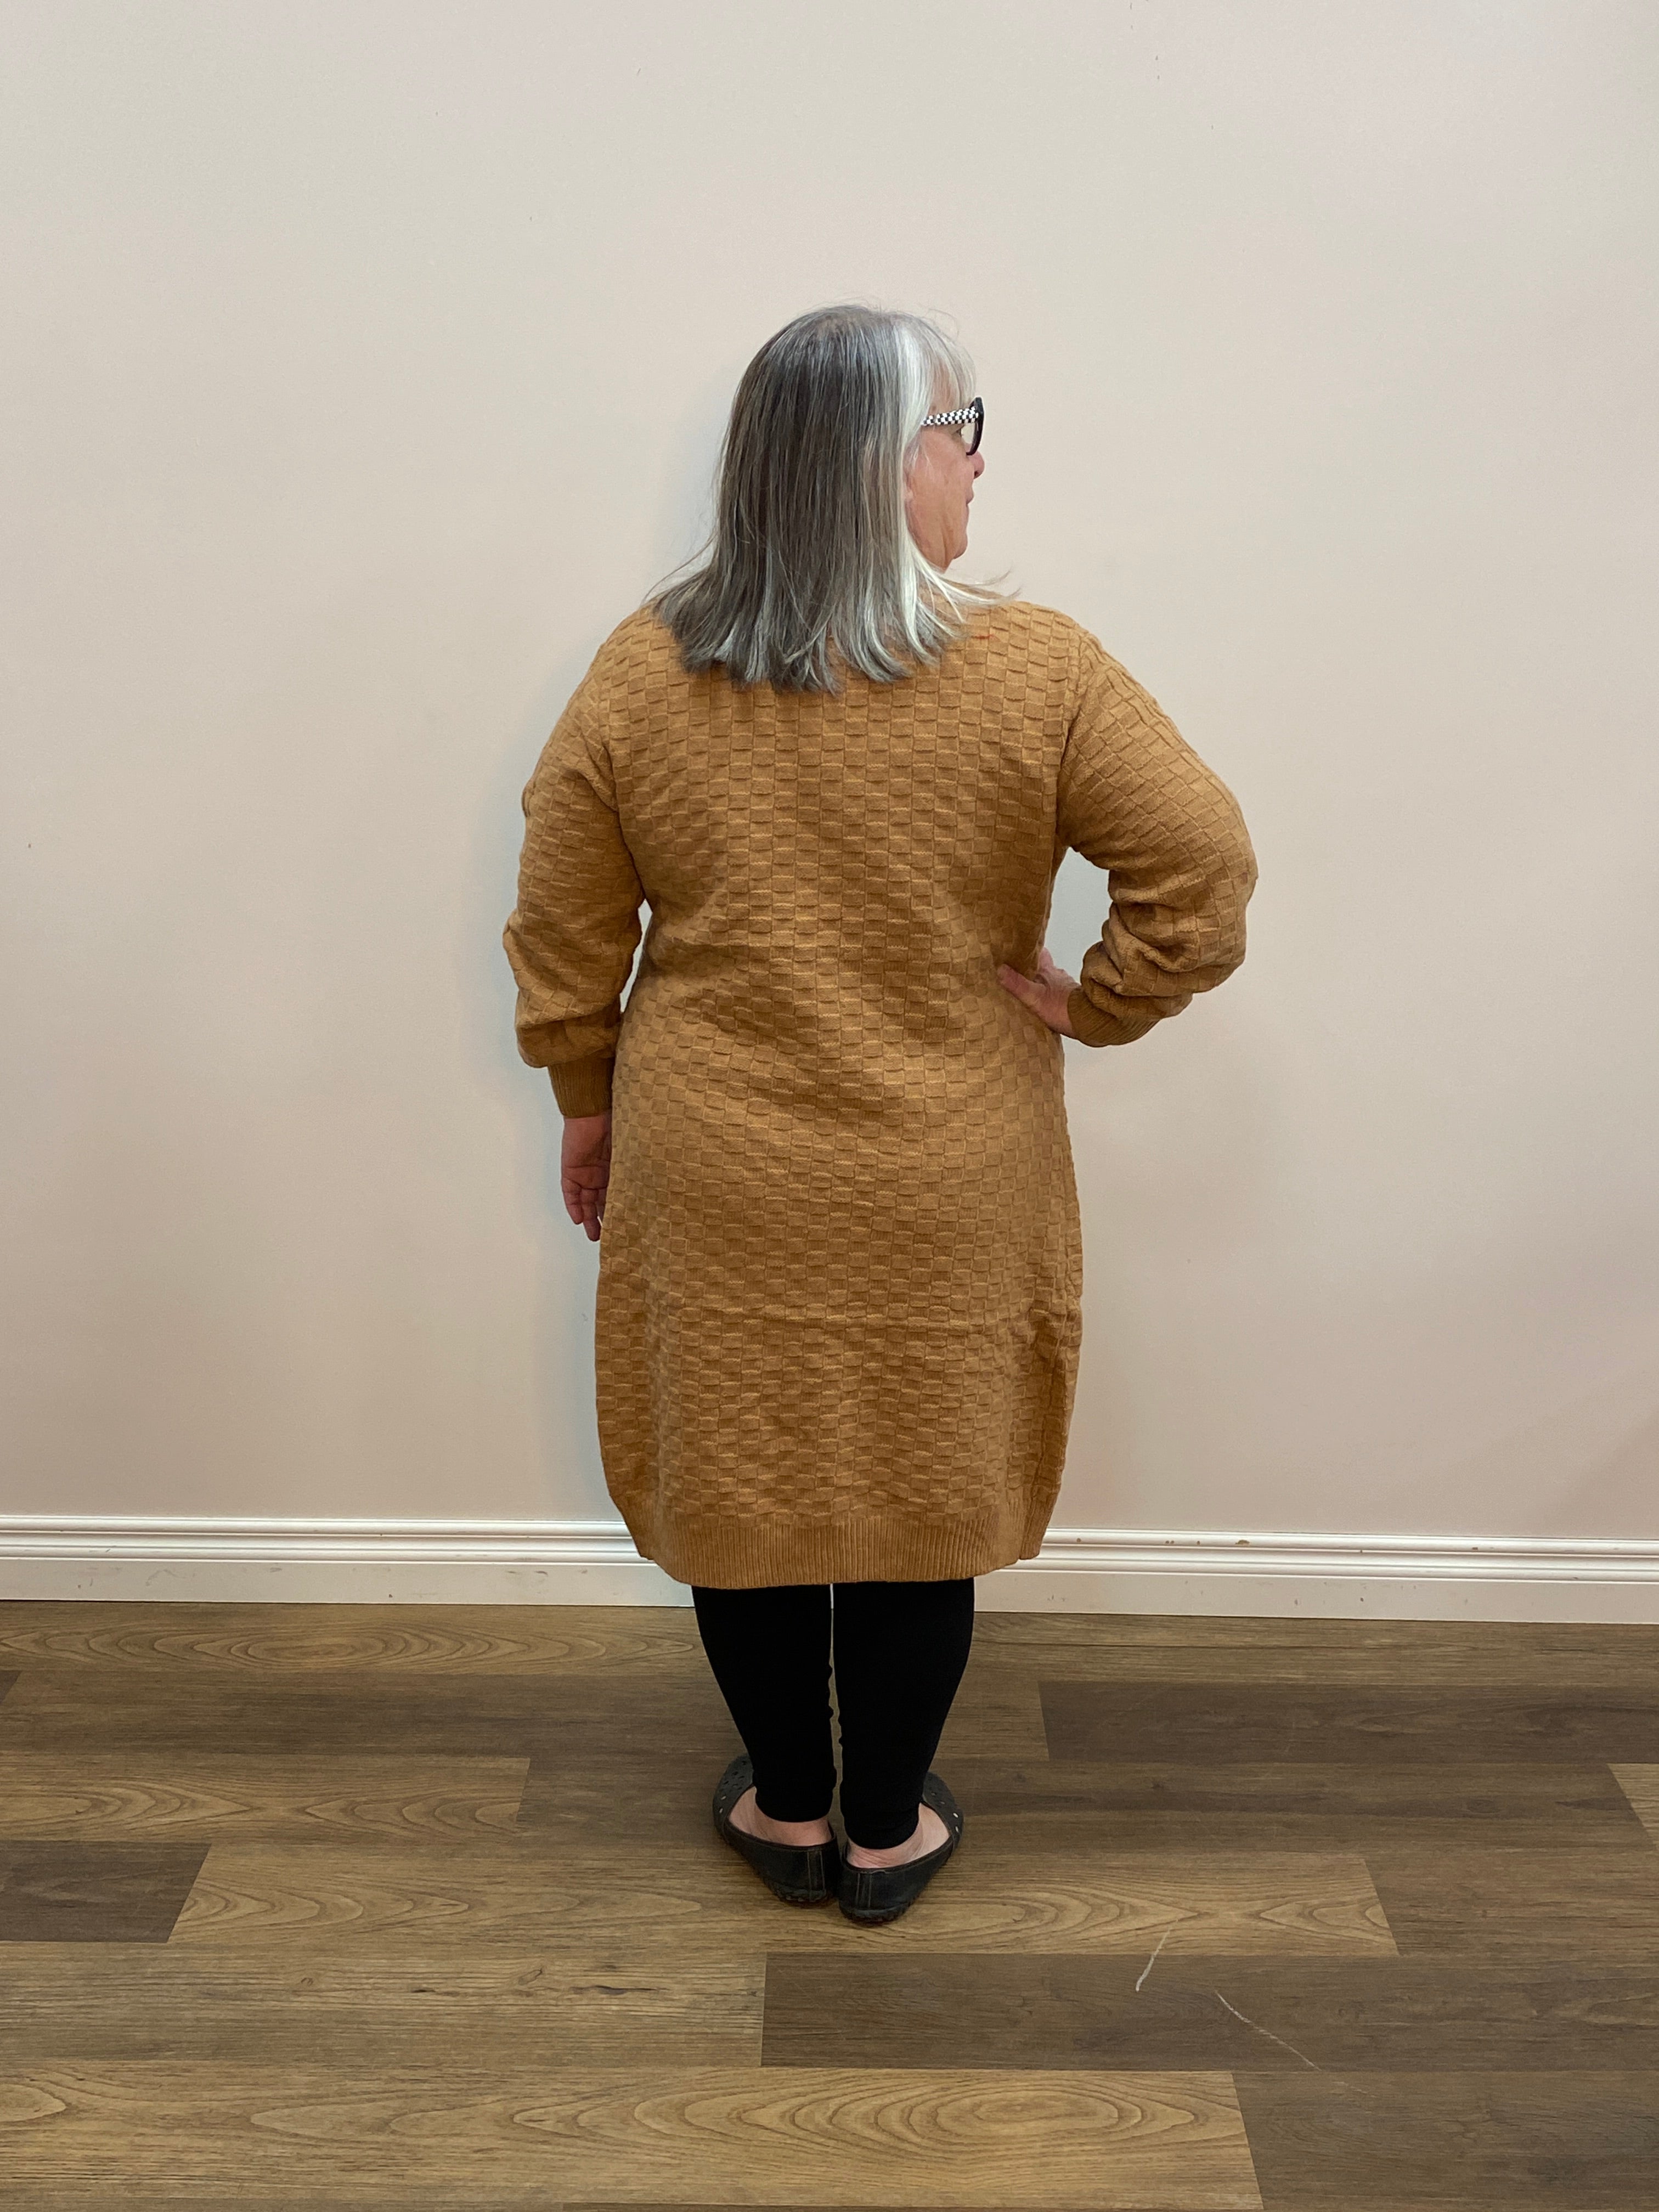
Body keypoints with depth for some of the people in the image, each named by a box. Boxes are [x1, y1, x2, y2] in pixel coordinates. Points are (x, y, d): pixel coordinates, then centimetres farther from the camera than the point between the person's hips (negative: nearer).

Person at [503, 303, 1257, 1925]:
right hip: (942, 1198, -1)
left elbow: (562, 930, 0)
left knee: (741, 1481, 18)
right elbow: (1205, 872, -13)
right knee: (922, 1494, 16)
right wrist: (1091, 1005, 0)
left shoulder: (641, 672, -5)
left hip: (718, 1182, 2)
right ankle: (887, 1833, 34)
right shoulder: (1030, 669, -12)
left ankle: (785, 1811, 37)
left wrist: (587, 1102, 12)